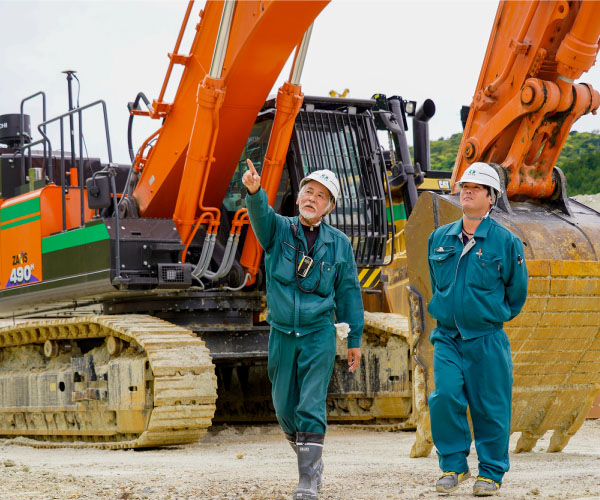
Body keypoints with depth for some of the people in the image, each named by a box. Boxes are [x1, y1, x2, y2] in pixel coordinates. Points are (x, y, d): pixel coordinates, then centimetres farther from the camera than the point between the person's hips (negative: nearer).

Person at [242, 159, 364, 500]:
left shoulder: (339, 243, 4)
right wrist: (254, 190, -43)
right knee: (285, 409, 8)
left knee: (311, 408, -10)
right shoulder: (279, 230, 3)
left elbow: (349, 292, 9)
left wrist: (355, 339, 9)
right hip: (282, 333, 2)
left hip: (319, 333, -2)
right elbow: (261, 214, -21)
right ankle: (313, 461, 31)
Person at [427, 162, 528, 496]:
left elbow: (517, 291, 8)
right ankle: (453, 466, 4)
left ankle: (491, 473, 16)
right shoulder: (439, 238, 7)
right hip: (447, 337, 3)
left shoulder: (506, 241, -4)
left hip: (487, 340, -3)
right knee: (444, 397, -12)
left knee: (490, 407, 2)